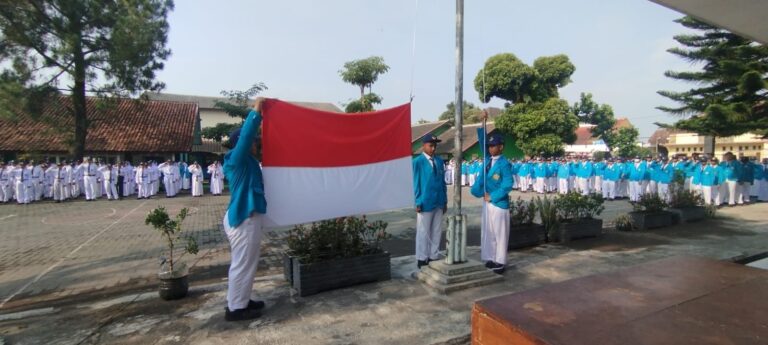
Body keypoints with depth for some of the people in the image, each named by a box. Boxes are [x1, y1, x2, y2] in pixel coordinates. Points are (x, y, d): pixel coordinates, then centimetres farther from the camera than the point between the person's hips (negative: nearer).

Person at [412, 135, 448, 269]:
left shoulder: (439, 161, 9)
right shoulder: (417, 162, -9)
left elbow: (443, 182, 13)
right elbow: (415, 183, -9)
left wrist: (445, 201, 11)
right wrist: (417, 202, -11)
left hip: (439, 203, 6)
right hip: (425, 203, -6)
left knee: (436, 232, 12)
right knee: (423, 232, 4)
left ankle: (433, 257, 25)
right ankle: (422, 259, 16)